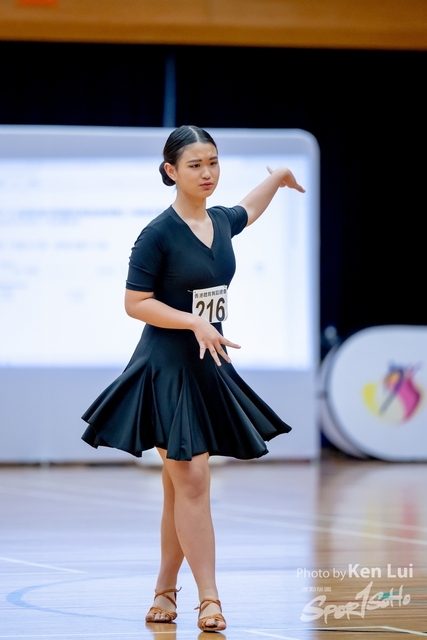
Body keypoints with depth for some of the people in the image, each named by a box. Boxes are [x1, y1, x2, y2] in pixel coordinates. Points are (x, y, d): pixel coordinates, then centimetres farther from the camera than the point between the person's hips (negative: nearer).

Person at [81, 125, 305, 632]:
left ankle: (165, 590, 19)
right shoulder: (159, 234, -12)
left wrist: (278, 178, 40)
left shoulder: (220, 223, 8)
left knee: (182, 485, 10)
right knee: (191, 479, -12)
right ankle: (209, 599, -13)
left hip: (209, 369, 7)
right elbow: (135, 303, -13)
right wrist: (195, 322, -20)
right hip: (167, 369, -7)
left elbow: (246, 211, 34)